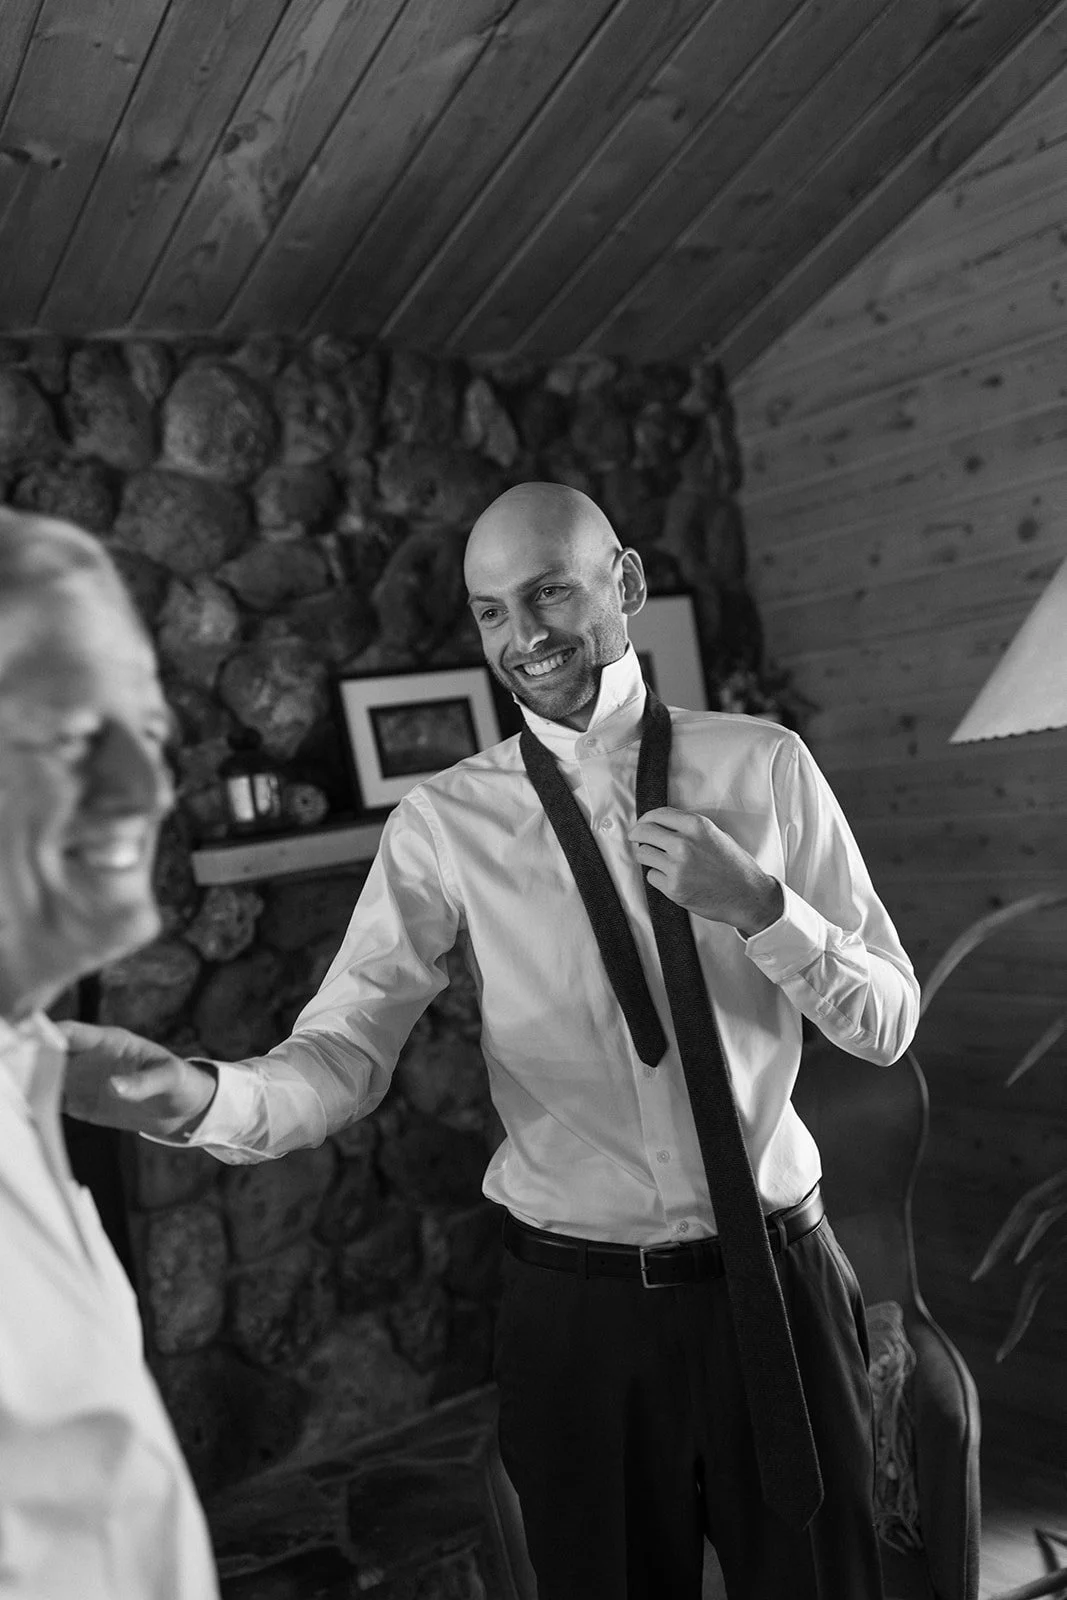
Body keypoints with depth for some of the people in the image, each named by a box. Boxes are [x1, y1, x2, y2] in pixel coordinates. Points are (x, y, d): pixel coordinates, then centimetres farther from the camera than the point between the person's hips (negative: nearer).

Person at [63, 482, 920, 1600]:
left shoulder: (766, 767, -4)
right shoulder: (445, 824, -6)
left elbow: (888, 1024, -1)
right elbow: (342, 1058, -15)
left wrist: (758, 904, -19)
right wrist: (192, 1095, -35)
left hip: (777, 1280, 1)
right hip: (574, 1303, 0)